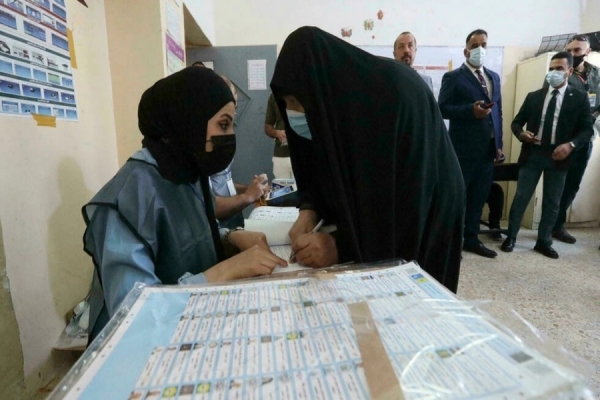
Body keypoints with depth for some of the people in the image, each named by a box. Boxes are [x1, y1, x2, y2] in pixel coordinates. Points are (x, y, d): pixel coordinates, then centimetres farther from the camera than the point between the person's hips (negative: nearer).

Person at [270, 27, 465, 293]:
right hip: (374, 213, 5)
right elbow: (325, 165, -1)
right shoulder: (333, 95, -9)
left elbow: (409, 196, -30)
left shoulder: (397, 92, -29)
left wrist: (342, 246, -31)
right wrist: (310, 209, -18)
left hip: (422, 225, -5)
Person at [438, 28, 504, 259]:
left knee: (478, 197, 11)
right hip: (464, 149, -6)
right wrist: (471, 110, -24)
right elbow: (442, 109, -11)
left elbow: (498, 111, 17)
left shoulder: (494, 77, 17)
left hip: (488, 149, 6)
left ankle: (471, 239, 24)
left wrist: (499, 143, 11)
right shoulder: (453, 77, -2)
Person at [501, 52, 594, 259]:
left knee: (552, 203, 8)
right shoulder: (534, 96, 9)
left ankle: (544, 242, 21)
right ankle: (510, 237, 13)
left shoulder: (579, 98, 4)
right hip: (532, 154, 0)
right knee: (521, 197, 2)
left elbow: (587, 129, 2)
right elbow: (517, 121, 9)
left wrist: (571, 144, -17)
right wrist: (521, 134, -13)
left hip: (559, 156, 0)